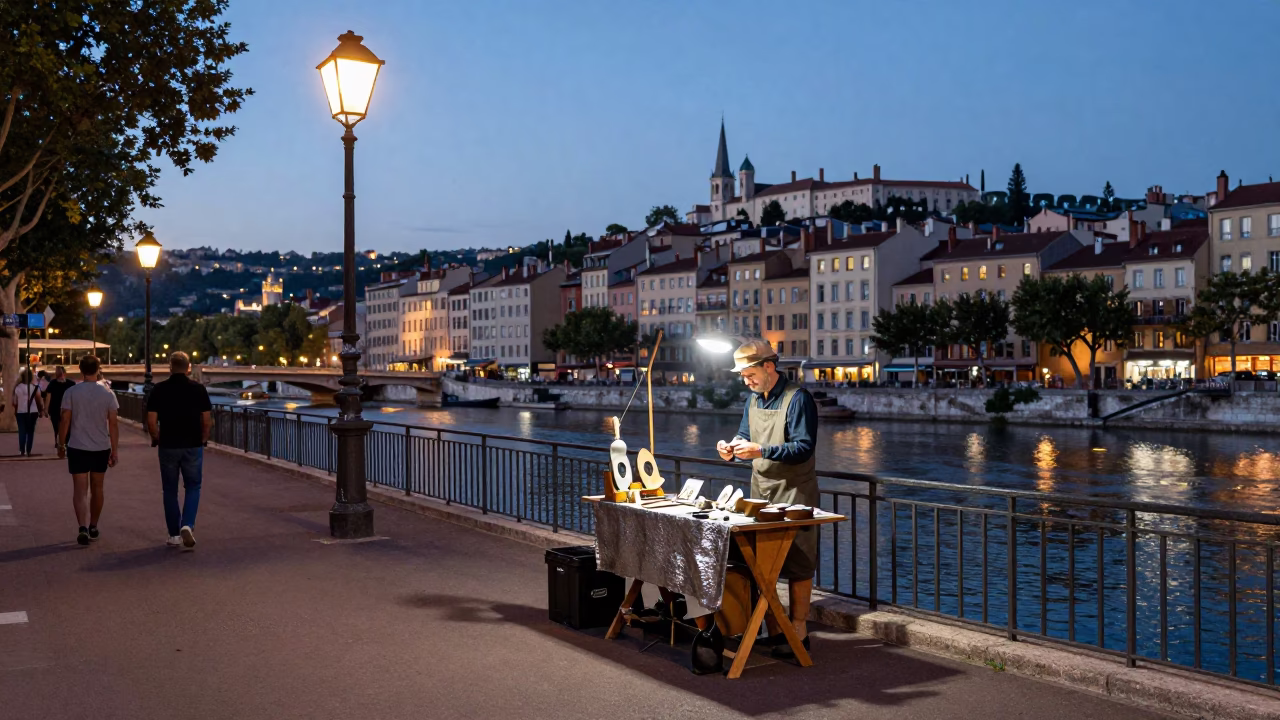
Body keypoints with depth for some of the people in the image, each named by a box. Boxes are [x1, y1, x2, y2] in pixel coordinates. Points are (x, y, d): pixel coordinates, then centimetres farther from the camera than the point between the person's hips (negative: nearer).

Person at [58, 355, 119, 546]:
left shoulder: (71, 392, -6)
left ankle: (83, 527, -19)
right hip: (101, 448, 2)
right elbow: (113, 424, -3)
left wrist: (61, 444, 5)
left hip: (77, 447, -2)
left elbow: (65, 421, -7)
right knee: (97, 489, 16)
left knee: (80, 489, -2)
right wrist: (114, 451, 3)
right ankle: (93, 527, 28)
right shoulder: (107, 394, -3)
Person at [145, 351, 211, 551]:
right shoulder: (198, 389, -3)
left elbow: (151, 421, -4)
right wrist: (203, 439, 13)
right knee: (193, 488, 10)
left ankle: (174, 535, 14)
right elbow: (207, 420, -2)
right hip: (193, 446, 0)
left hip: (168, 446, 1)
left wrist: (157, 439, 13)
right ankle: (187, 525, -11)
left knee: (170, 491, 11)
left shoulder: (158, 390, -2)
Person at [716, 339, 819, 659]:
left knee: (798, 563, -1)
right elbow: (745, 436, 18)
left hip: (793, 493, -8)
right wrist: (732, 448, -5)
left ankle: (798, 633, 7)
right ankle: (772, 630, 18)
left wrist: (761, 451, -28)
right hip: (760, 492, 8)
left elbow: (804, 447, -20)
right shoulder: (753, 400, 12)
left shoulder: (797, 399, -14)